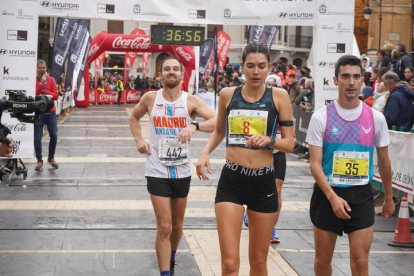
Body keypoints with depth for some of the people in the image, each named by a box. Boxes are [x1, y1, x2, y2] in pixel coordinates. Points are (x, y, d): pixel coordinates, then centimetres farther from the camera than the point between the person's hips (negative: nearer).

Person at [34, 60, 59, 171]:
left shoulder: (51, 80, 7)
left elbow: (56, 95, -2)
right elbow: (34, 95, -13)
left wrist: (43, 91, -12)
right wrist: (41, 83, -18)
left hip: (51, 112, 3)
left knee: (54, 135, 3)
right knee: (37, 137, -2)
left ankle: (51, 158, 21)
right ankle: (39, 161, 7)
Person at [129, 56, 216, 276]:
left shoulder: (190, 101, -7)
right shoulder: (150, 98, -3)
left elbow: (217, 121, -19)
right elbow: (134, 118, 17)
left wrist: (194, 126, -35)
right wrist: (139, 140, 2)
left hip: (182, 172, 2)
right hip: (157, 172, -1)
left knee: (177, 226, 16)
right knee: (164, 227, -8)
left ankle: (171, 257, 44)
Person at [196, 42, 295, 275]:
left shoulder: (279, 96, -2)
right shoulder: (228, 94, 3)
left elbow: (290, 143, -3)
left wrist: (268, 140, -22)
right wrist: (205, 153, 2)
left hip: (264, 182, 0)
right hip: (231, 180, 0)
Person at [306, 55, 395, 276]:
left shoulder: (376, 118, 0)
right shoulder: (321, 117, -6)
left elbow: (384, 161, 12)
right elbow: (315, 164, -9)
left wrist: (388, 198, 17)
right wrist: (333, 197, -21)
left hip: (361, 195, 1)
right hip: (327, 193, -1)